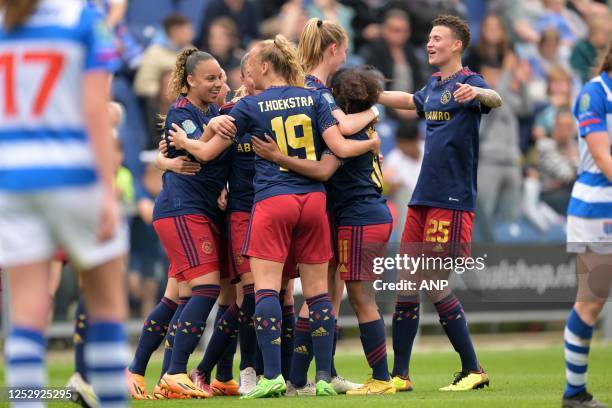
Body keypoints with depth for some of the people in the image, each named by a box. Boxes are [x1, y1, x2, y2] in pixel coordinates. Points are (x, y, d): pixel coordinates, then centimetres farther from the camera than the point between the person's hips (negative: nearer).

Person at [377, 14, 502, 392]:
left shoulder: (467, 82, -10)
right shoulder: (433, 86, 15)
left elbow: (495, 99, -31)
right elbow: (410, 101, 37)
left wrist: (476, 93, -52)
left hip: (452, 201, -8)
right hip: (424, 198, 8)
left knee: (436, 286, -8)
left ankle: (473, 370, 4)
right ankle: (399, 375, 11)